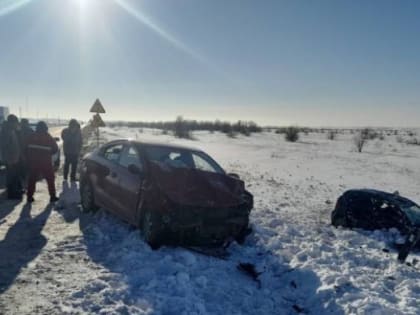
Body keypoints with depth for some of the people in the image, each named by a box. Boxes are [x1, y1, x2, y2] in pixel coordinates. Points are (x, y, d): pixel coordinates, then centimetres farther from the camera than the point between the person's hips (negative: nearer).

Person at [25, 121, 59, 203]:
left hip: (33, 161, 3)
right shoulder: (48, 137, -7)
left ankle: (30, 197, 13)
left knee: (32, 179, 12)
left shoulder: (31, 137, 1)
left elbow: (27, 148, 5)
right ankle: (52, 196, 8)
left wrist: (29, 158, 16)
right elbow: (55, 148, -2)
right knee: (50, 179, 8)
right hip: (46, 162, -2)